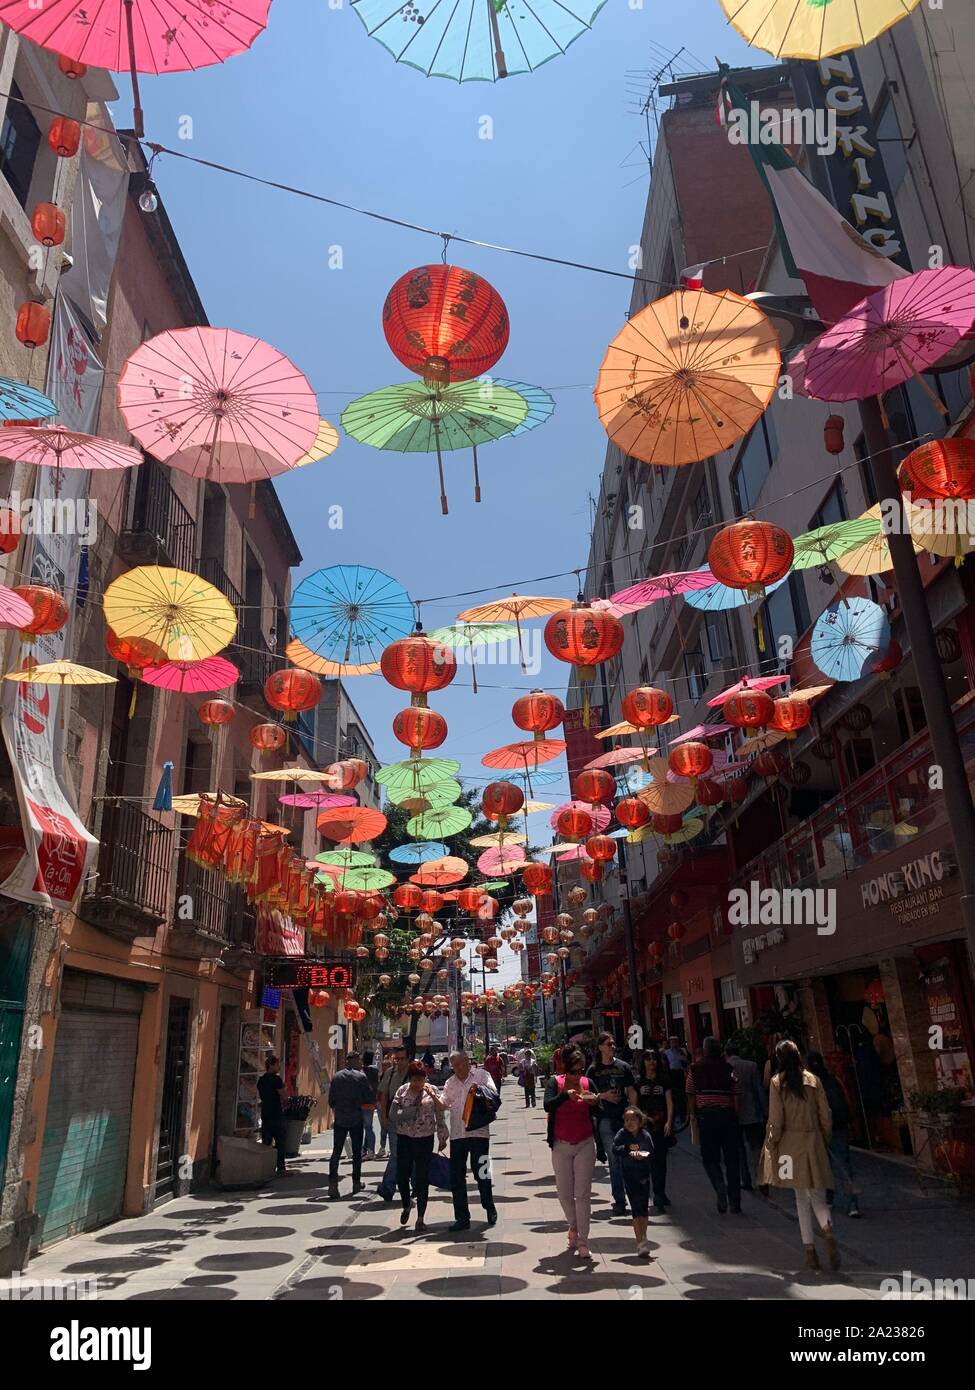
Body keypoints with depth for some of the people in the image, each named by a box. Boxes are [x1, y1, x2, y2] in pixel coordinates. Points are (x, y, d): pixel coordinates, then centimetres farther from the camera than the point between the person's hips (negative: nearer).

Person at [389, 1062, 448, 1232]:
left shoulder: (432, 1090, -2)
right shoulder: (402, 1091, 0)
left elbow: (440, 1115, 2)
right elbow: (394, 1114, -5)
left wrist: (442, 1138, 3)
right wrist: (411, 1111, -20)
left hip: (425, 1139, -1)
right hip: (404, 1138, 1)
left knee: (422, 1179, 3)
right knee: (401, 1176, 4)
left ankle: (420, 1218, 17)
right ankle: (406, 1206, 34)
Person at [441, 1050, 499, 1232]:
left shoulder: (481, 1075, 2)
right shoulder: (450, 1082, 15)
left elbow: (494, 1093, -9)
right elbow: (443, 1104, 5)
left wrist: (480, 1088, -26)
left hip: (478, 1133, -4)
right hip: (457, 1134, 4)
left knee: (481, 1174, 1)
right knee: (456, 1178, 5)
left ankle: (490, 1208, 25)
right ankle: (462, 1218, 16)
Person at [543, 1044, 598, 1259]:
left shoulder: (588, 1083, -1)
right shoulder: (555, 1082, -8)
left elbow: (596, 1114, 5)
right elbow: (547, 1105, -23)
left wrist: (594, 1103, -17)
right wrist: (566, 1095, -36)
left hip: (585, 1145, 0)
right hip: (561, 1146, 0)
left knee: (583, 1193, -2)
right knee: (564, 1193, 9)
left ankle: (582, 1241, 5)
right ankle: (574, 1226, 35)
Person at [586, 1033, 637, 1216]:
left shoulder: (623, 1067, 5)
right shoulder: (594, 1069, 2)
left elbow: (632, 1091, 7)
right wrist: (602, 1096, -10)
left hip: (624, 1117, 1)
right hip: (605, 1118, -1)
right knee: (613, 1159, -3)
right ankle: (619, 1200, 4)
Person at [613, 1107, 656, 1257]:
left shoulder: (645, 1135, -3)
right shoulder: (622, 1134, -7)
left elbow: (652, 1154, -1)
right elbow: (615, 1149, -15)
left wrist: (642, 1156, -19)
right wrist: (628, 1149, -26)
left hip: (644, 1174, 3)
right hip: (629, 1175, -2)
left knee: (644, 1207, 12)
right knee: (636, 1208, -8)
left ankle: (643, 1238, 32)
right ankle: (640, 1242, -3)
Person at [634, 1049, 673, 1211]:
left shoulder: (664, 1080, 6)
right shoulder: (638, 1081, 5)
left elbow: (669, 1102, 2)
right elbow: (634, 1104, 7)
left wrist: (669, 1122, -9)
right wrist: (642, 1116, -8)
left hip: (662, 1124, 1)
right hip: (645, 1125, -1)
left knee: (661, 1159, 6)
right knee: (653, 1159, -8)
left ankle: (660, 1193, 21)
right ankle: (658, 1195, -5)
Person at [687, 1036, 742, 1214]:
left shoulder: (695, 1069, 2)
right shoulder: (728, 1069, 4)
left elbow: (691, 1096, 1)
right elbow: (735, 1096, 0)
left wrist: (693, 1116, 9)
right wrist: (735, 1116, 7)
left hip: (706, 1115, -1)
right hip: (727, 1114, 1)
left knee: (710, 1158, 10)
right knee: (731, 1158, 11)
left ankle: (720, 1187, -14)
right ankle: (735, 1201, 13)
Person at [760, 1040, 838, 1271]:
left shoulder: (777, 1082, -7)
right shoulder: (813, 1080, 1)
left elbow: (776, 1121, -10)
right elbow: (826, 1116, 3)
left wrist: (771, 1145, 2)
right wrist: (824, 1143, 16)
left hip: (790, 1145, -2)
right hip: (813, 1143, 2)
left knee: (802, 1199, 10)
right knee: (818, 1197, 7)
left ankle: (810, 1250, 9)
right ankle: (828, 1232, -20)